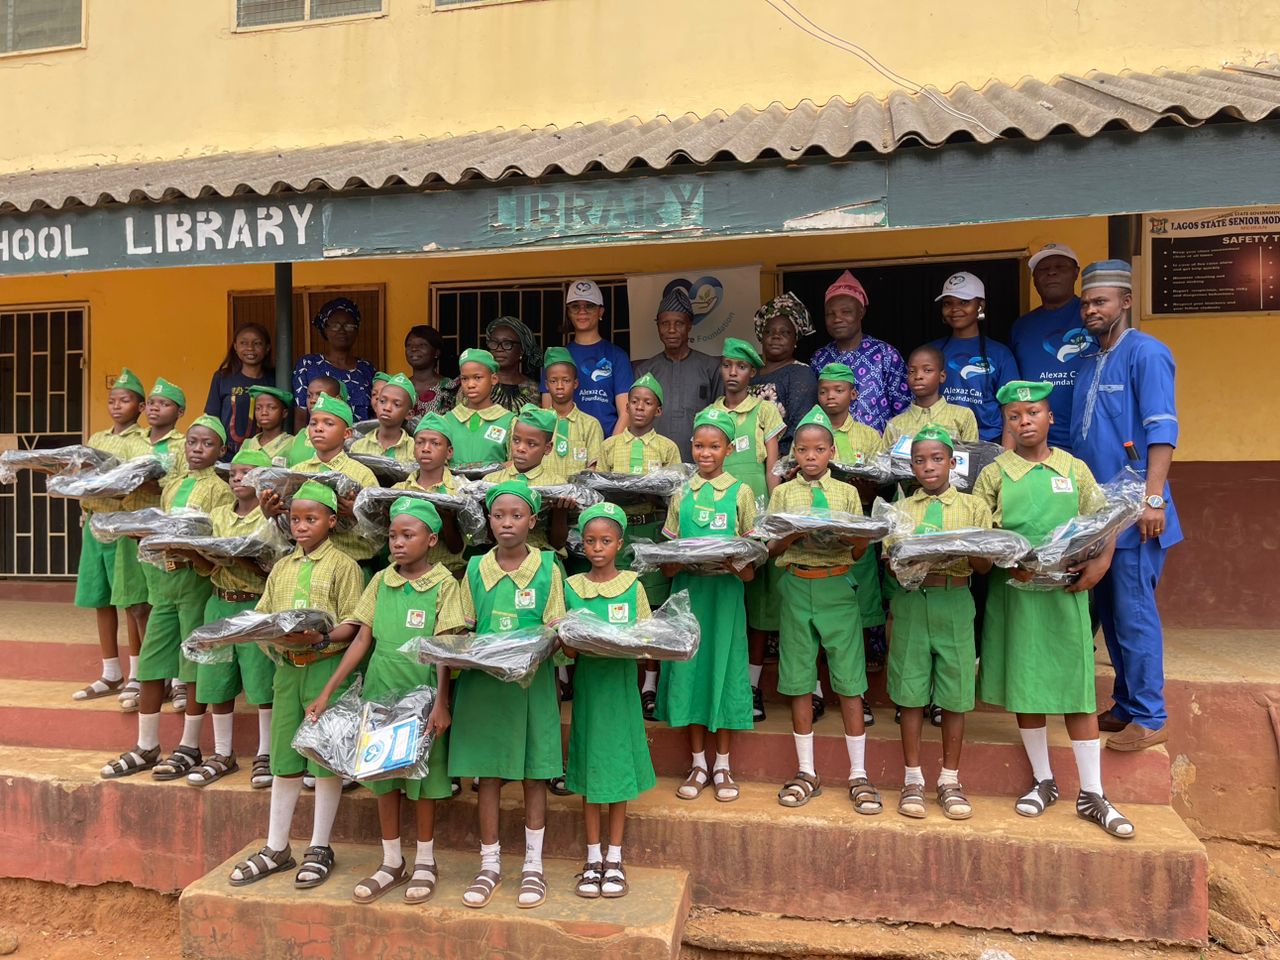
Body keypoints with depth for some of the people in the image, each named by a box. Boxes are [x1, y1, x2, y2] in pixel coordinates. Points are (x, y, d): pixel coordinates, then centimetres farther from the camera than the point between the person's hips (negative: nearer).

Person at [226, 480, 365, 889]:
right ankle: (276, 849, 24)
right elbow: (262, 615, 15)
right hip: (288, 668, 5)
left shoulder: (343, 565, -4)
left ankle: (319, 848, 16)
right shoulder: (282, 567, 14)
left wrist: (324, 637, -26)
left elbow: (354, 624, -10)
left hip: (328, 668, -5)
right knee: (285, 760, 12)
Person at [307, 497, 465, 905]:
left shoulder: (443, 583, -8)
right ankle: (391, 863, 28)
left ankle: (424, 863, 24)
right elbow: (362, 640, 4)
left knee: (422, 778, 7)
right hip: (380, 692, 4)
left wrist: (440, 702, -18)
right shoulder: (381, 581, 4)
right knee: (383, 776, 12)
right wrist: (327, 693, -1)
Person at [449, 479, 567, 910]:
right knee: (487, 774, 9)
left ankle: (533, 866, 21)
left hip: (532, 681, -2)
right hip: (483, 683, 2)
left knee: (534, 774, 7)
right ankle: (489, 865, 23)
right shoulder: (475, 569, 5)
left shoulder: (547, 568, -2)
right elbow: (464, 629, 8)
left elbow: (556, 630, -1)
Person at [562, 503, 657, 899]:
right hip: (586, 684, 1)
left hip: (621, 684, -1)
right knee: (589, 769, 7)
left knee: (618, 767, 6)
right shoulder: (571, 588, 2)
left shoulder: (633, 586, 0)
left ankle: (614, 859, 20)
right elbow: (569, 650, 2)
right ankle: (593, 859, 21)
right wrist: (570, 641, -20)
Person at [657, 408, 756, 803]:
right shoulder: (682, 493, 9)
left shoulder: (740, 492, 2)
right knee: (689, 669, 5)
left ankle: (722, 766, 16)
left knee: (723, 667, 2)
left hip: (726, 592, -2)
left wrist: (740, 565, -21)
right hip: (688, 591, 2)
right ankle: (698, 764, 19)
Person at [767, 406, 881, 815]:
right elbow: (771, 549, 3)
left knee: (849, 681, 0)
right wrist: (793, 535, -17)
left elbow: (860, 550, 4)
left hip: (837, 586, 0)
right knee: (799, 682, 6)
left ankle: (858, 775, 12)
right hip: (796, 586, 1)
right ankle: (807, 773, 19)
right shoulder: (783, 494, 8)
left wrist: (848, 536, -18)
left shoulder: (846, 493, 8)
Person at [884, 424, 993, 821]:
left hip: (955, 604, 0)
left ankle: (950, 780, 19)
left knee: (954, 695, 5)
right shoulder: (900, 509, 11)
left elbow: (984, 566, 2)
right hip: (910, 603, 1)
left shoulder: (972, 506, 8)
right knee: (911, 693, 4)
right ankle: (912, 778, 16)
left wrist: (967, 548, -19)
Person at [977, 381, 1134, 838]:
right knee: (1024, 685, 6)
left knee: (1076, 687, 2)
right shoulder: (994, 475, 4)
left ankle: (1092, 794, 13)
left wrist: (1100, 562, -10)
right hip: (1014, 591, 0)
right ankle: (1043, 782, 23)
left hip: (1066, 591, 0)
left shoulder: (1075, 469, 7)